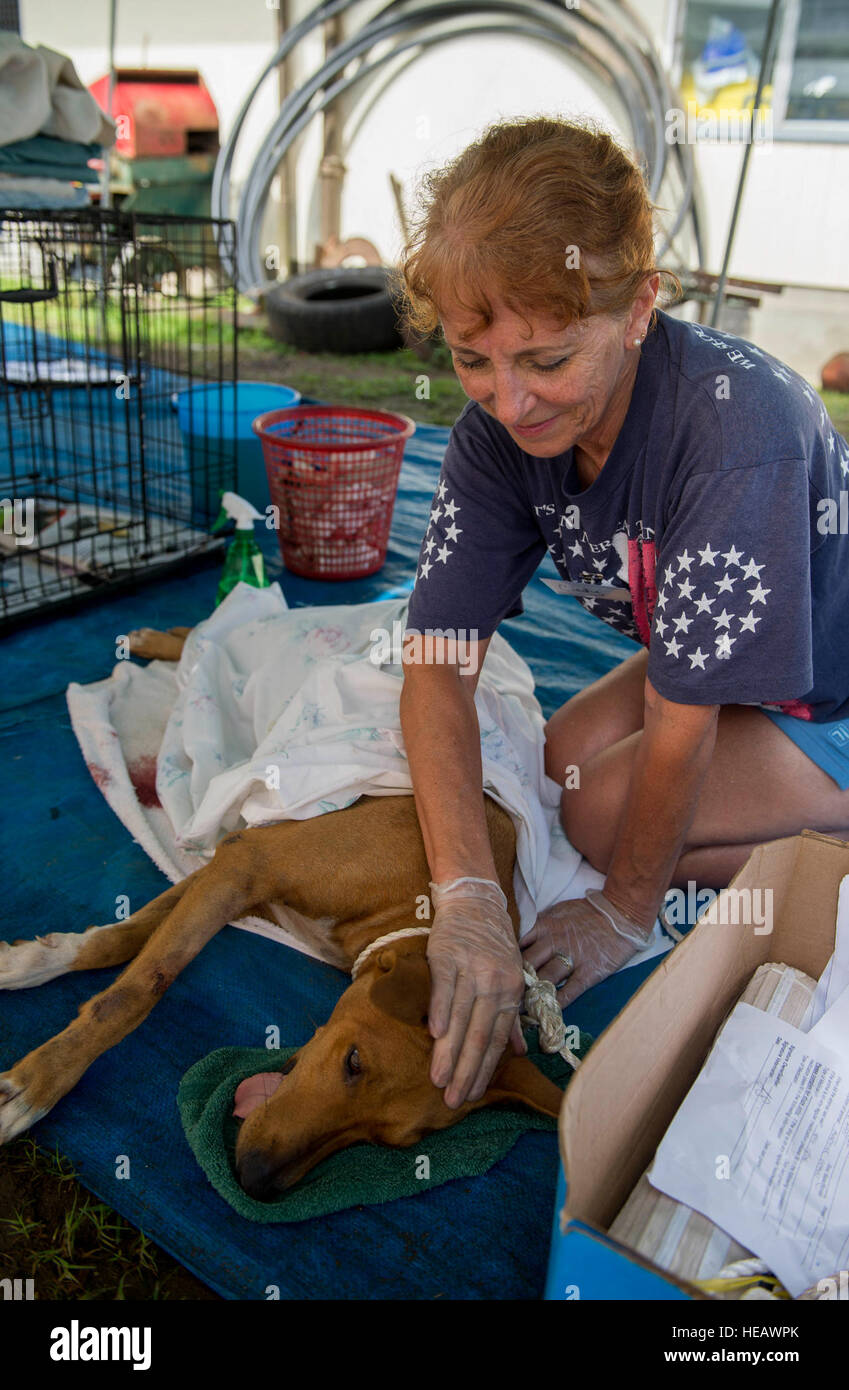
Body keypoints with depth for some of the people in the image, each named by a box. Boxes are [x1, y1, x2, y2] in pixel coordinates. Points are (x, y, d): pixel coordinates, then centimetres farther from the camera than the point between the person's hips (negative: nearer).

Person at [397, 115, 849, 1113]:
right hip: (717, 654, 7)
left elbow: (680, 731, -31)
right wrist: (466, 898, -34)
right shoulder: (500, 425, -19)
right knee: (561, 762, -1)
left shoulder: (738, 430, -39)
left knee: (607, 812, -16)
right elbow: (439, 659, -24)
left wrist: (626, 913, -17)